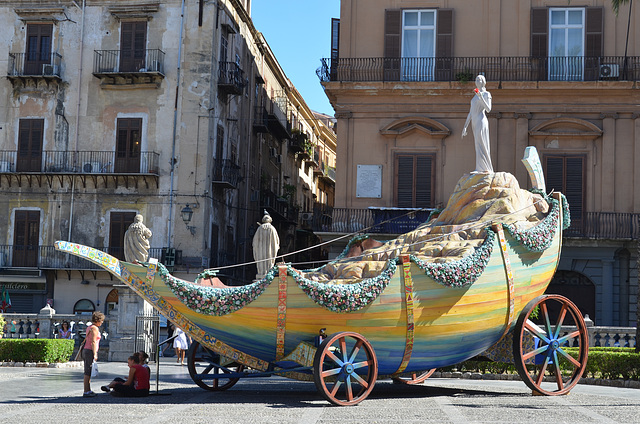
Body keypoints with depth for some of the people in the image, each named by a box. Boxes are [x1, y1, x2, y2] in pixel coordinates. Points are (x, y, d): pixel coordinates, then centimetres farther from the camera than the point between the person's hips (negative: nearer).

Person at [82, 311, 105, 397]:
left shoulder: (89, 328, 17)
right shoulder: (95, 328, -11)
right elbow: (93, 342, -17)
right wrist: (95, 354, -19)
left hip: (86, 350, 10)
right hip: (90, 351, -10)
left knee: (88, 372, 13)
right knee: (88, 372, -8)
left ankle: (88, 390, 18)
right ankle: (86, 392, -8)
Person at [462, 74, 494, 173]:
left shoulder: (486, 94, 2)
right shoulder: (475, 96, 24)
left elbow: (488, 109, -12)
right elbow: (470, 113, 22)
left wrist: (481, 97, -20)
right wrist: (465, 127, 16)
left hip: (481, 121, -8)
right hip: (474, 123, 8)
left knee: (480, 144, -15)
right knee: (479, 145, 5)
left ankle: (481, 168, -18)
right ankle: (486, 168, 6)